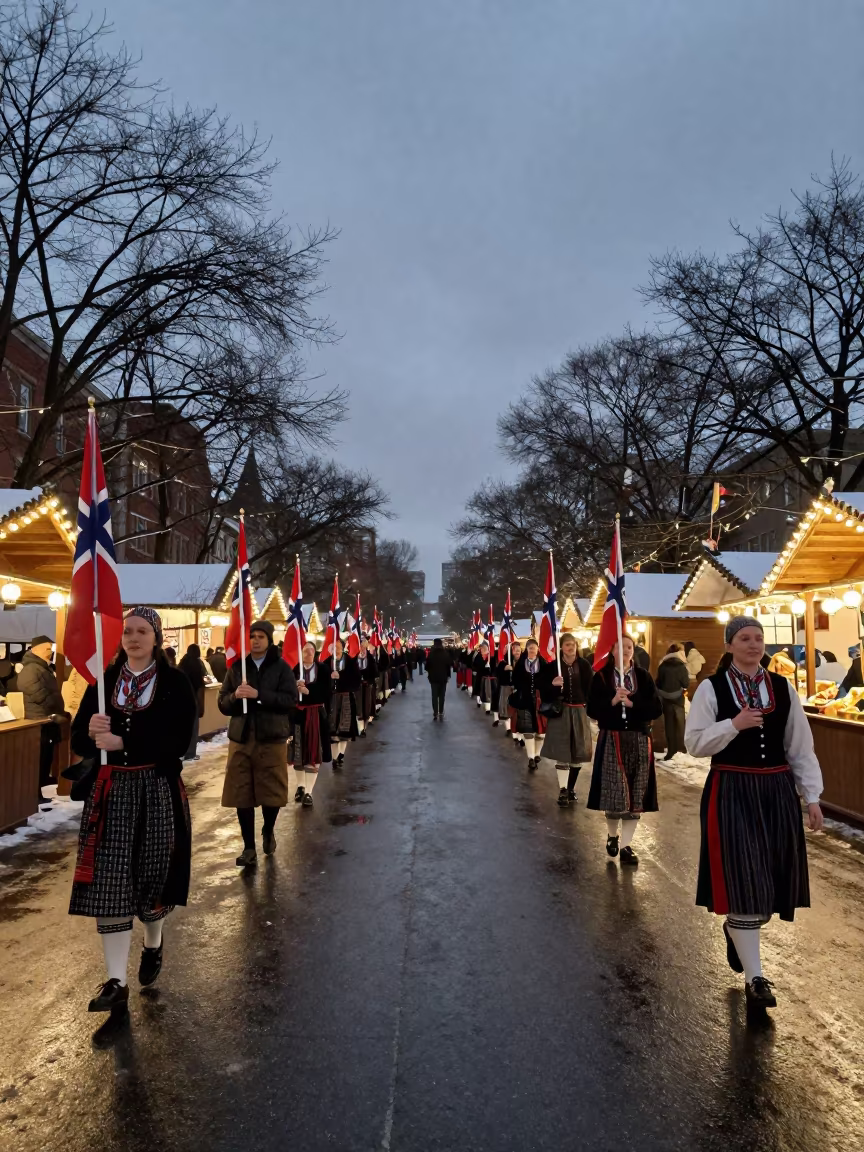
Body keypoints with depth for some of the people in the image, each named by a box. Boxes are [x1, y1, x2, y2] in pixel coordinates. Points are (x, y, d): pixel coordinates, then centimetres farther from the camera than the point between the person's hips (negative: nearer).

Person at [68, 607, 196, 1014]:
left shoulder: (175, 683, -4)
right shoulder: (104, 681, 6)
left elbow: (178, 741, -14)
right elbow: (78, 741, 4)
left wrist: (123, 742, -21)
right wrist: (91, 732, -19)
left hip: (157, 792, -2)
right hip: (110, 792, 2)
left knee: (153, 874, 10)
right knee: (109, 882, -2)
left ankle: (153, 944, 39)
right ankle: (116, 981, 7)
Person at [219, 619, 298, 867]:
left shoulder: (281, 667, 0)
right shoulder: (237, 667, 7)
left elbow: (290, 700, -11)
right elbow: (223, 704, 7)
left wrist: (258, 694, -20)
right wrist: (235, 695, -15)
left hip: (272, 738, -2)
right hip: (241, 738, 2)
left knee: (272, 791, 6)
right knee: (242, 794, 1)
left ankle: (268, 832, 34)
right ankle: (249, 848, 12)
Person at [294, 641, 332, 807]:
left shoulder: (323, 669, 0)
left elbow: (327, 690, -6)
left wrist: (308, 690, -17)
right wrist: (295, 686, -30)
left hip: (316, 715, -1)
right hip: (297, 714, 1)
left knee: (314, 753, -2)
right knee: (298, 751, 10)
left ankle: (308, 791, 3)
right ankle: (301, 785, 31)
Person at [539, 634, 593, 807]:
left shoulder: (584, 665, 2)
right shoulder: (552, 666, -2)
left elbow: (591, 687, 3)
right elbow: (543, 688, -3)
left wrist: (589, 705, -8)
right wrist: (552, 684, -22)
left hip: (579, 712, 2)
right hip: (560, 711, -2)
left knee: (578, 751, 7)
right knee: (562, 750, -5)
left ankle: (571, 788, 22)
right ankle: (563, 790, -1)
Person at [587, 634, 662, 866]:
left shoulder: (644, 677, 4)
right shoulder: (601, 677, -1)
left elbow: (657, 708, -3)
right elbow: (592, 710, -7)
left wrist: (632, 703, -16)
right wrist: (613, 701, -21)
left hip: (639, 741, 2)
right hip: (611, 740, -2)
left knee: (635, 795, 2)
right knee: (613, 792, 0)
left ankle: (626, 845, 14)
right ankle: (612, 835, 27)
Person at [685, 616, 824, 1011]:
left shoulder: (783, 688, 4)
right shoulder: (711, 688, -6)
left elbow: (801, 747, 7)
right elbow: (694, 744, -8)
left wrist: (811, 796, 3)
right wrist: (735, 724, -19)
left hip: (777, 791, 4)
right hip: (732, 793, -4)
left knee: (773, 877, 12)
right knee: (742, 879, -4)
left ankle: (736, 928, 43)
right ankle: (755, 978, 7)